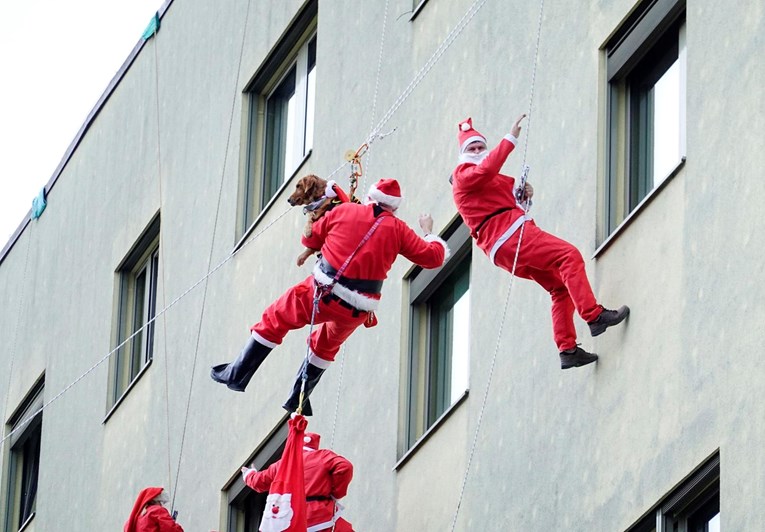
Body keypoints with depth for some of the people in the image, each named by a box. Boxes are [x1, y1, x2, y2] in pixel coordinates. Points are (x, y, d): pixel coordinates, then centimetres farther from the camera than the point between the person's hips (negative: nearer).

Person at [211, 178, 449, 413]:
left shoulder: (344, 211, 3)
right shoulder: (397, 229, 2)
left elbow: (310, 239, 14)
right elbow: (434, 257, 6)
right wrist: (428, 232, 25)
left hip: (324, 291, -2)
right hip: (357, 311, 2)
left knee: (275, 320, 19)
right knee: (327, 345, 30)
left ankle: (237, 374, 19)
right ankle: (298, 400, 35)